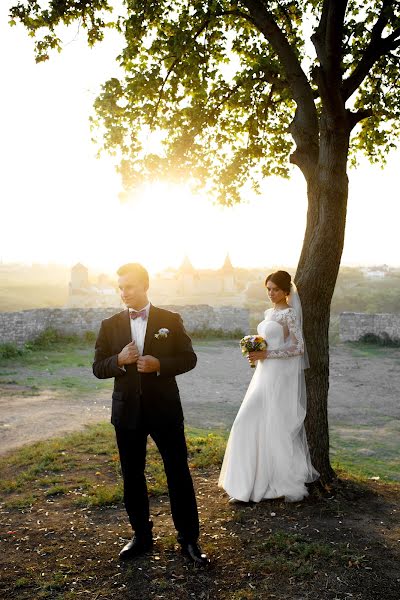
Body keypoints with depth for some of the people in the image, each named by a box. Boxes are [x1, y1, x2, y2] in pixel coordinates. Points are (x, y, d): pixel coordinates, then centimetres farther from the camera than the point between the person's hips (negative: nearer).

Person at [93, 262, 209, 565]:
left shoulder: (171, 320, -2)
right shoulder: (110, 325, 3)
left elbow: (189, 358, -2)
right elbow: (98, 368, 2)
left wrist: (159, 364, -20)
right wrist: (119, 360, -19)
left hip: (165, 409, -2)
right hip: (127, 412, 3)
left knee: (179, 473, 4)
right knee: (132, 476, 13)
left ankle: (189, 538, 19)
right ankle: (142, 535, 30)